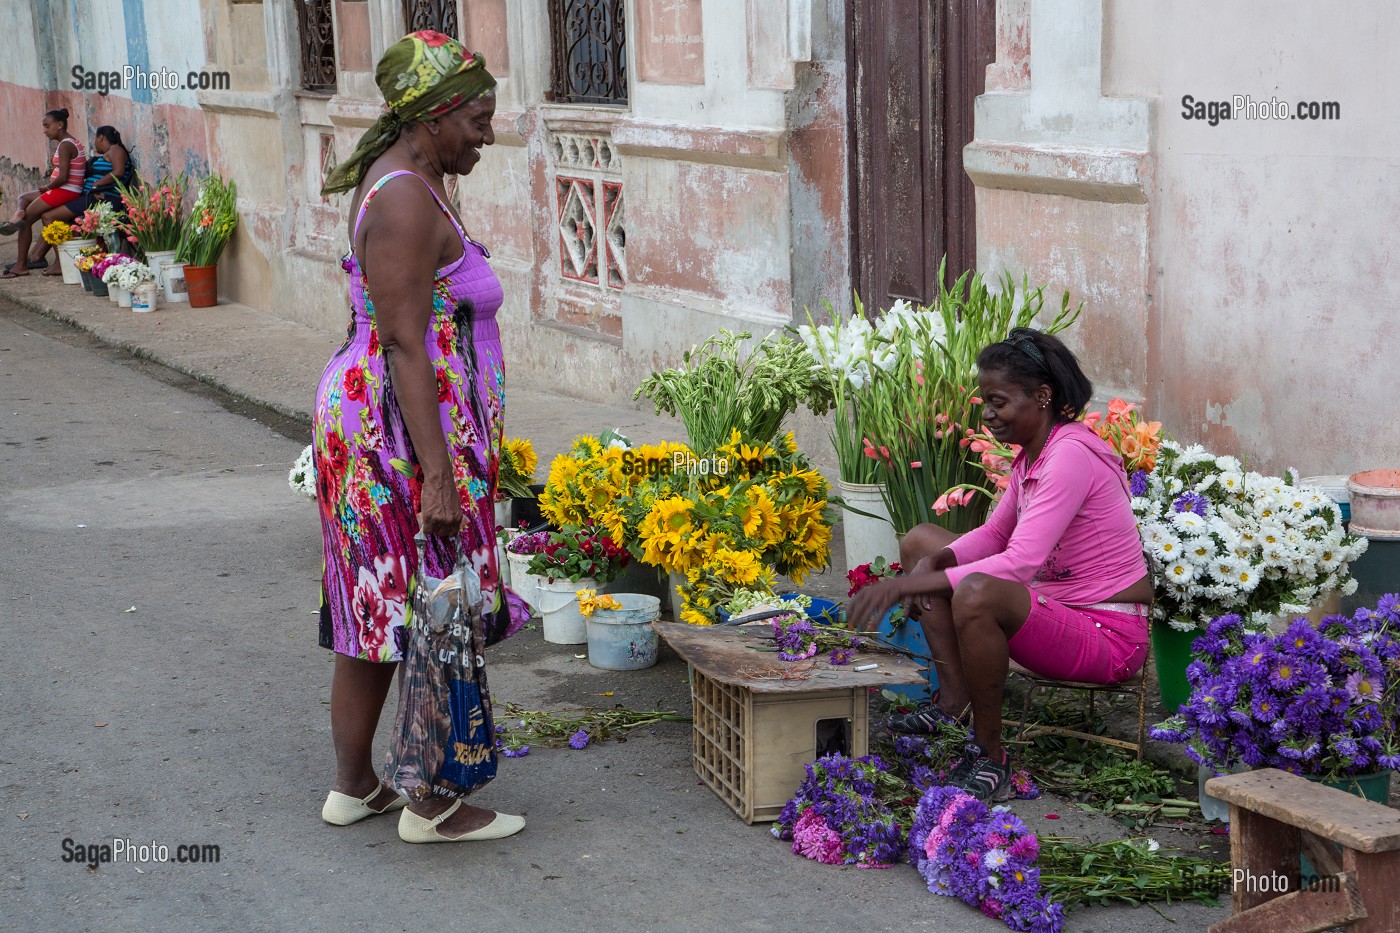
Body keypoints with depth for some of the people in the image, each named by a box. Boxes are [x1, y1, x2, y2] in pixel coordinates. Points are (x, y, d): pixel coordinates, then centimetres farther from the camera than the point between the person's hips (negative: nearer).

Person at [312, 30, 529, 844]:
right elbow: (405, 346, -23)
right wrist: (438, 474, -25)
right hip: (404, 434, -11)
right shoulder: (408, 203, -18)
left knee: (377, 616, 15)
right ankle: (431, 806, 6)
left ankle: (354, 787, 24)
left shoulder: (405, 183, 14)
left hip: (364, 415, 11)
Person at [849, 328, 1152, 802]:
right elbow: (994, 535, 17)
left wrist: (911, 583, -33)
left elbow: (1021, 563, -31)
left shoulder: (1071, 454, -22)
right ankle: (954, 698, -4)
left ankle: (989, 758, -20)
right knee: (920, 540, 10)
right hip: (1054, 603, 10)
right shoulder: (1031, 455, 7)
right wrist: (936, 562, -6)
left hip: (1109, 636, -10)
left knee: (977, 594, -38)